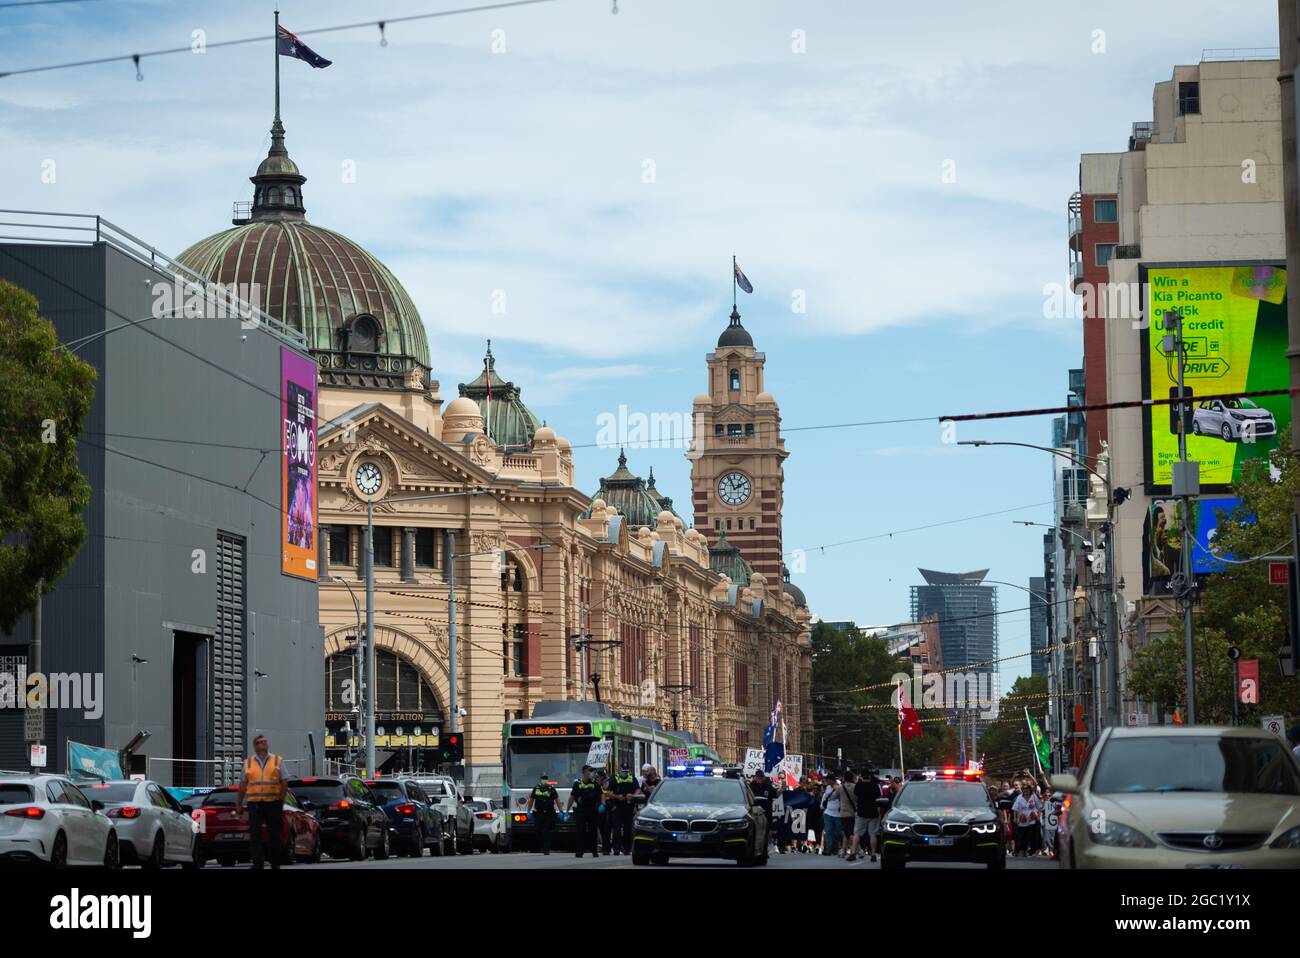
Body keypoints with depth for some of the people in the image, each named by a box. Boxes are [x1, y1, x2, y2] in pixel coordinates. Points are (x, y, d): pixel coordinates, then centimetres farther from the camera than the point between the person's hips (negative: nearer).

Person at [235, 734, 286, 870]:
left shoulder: (278, 761, 8)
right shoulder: (248, 763, 11)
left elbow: (284, 782, 4)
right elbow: (243, 785, 13)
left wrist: (281, 800, -7)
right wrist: (239, 804, 9)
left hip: (273, 803, -1)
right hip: (254, 804, 1)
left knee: (274, 835, 4)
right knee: (254, 835, -9)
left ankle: (275, 865, 12)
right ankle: (257, 864, -10)